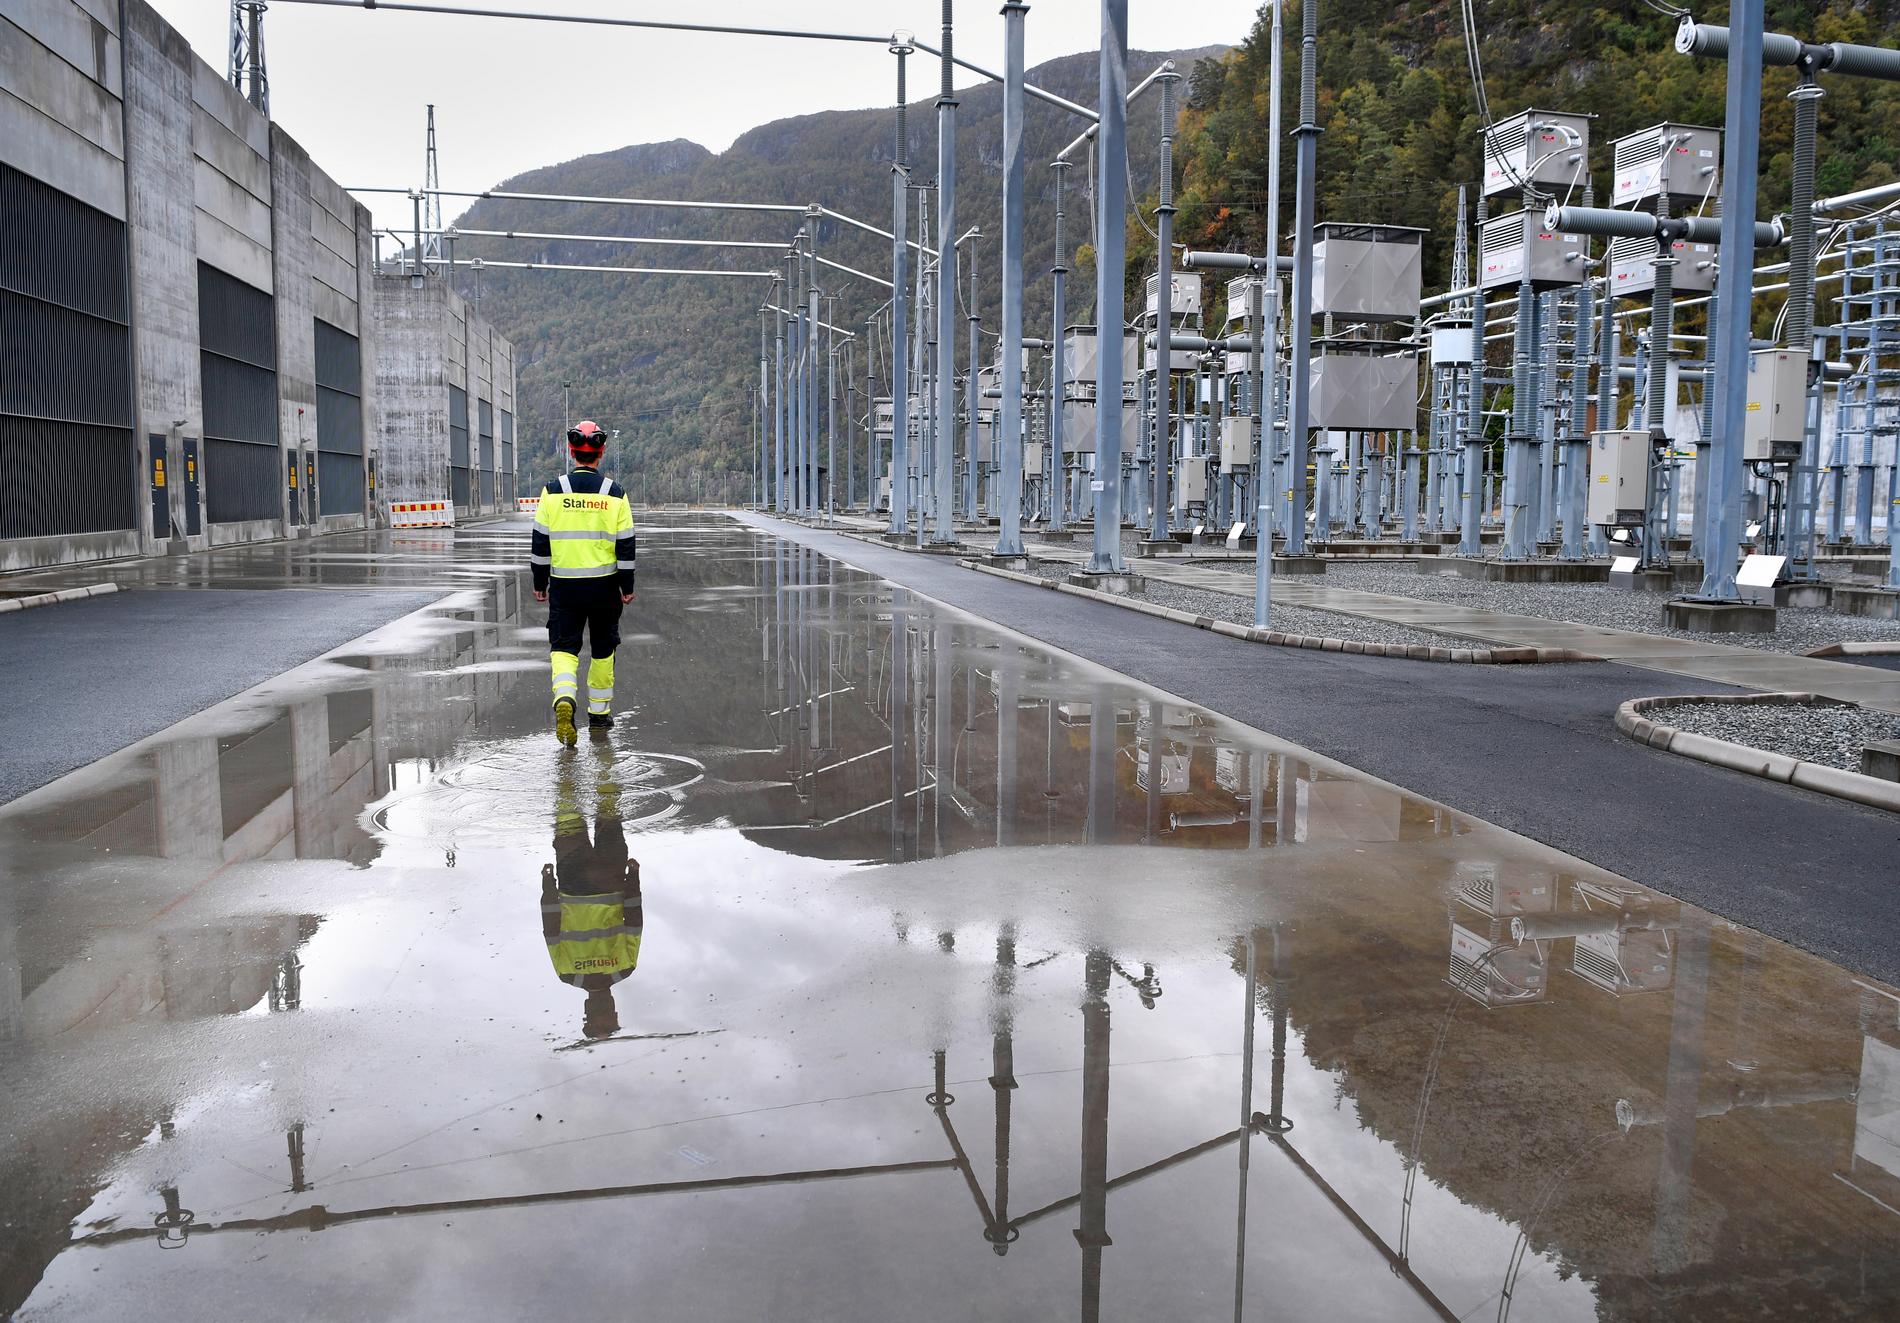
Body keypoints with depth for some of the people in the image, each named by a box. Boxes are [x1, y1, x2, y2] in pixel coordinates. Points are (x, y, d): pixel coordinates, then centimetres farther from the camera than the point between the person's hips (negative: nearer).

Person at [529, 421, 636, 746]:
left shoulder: (553, 491, -3)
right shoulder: (615, 493, -3)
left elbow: (540, 542, 1)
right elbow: (626, 545, -2)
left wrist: (540, 583, 10)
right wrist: (627, 586, 7)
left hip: (564, 584, 0)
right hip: (604, 585, 0)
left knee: (564, 646, 4)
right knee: (603, 649, 14)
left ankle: (564, 699, -23)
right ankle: (600, 713, 23)